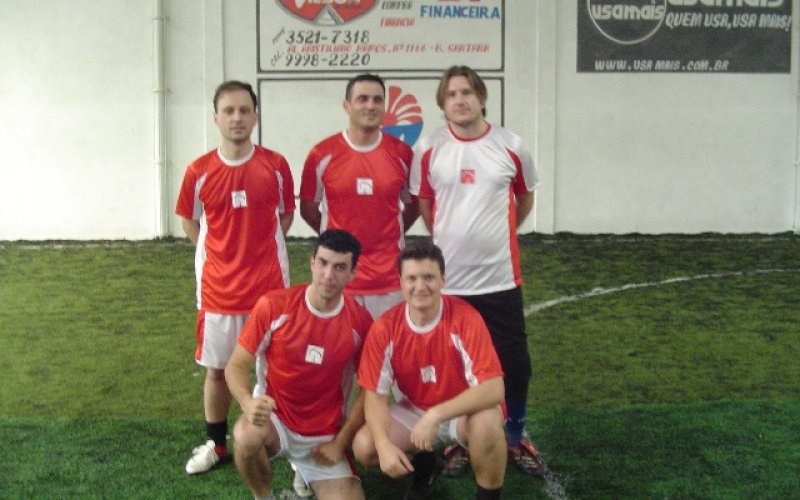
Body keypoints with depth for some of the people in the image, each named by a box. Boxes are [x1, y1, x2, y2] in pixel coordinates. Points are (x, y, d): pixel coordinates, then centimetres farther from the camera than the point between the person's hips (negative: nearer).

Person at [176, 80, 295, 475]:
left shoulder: (275, 165, -5)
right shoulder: (199, 171, -5)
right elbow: (189, 222, 9)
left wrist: (260, 248, 1)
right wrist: (226, 253, 2)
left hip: (269, 286, -1)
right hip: (217, 288, 1)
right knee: (217, 367, 13)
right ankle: (215, 443, 30)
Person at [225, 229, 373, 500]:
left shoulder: (360, 322, -10)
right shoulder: (273, 306, -14)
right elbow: (236, 366, -10)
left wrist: (339, 443, -6)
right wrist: (248, 403, -31)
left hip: (324, 435, 1)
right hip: (274, 419, -1)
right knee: (246, 436, -35)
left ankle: (305, 471, 18)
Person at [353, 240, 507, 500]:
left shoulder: (465, 318, -25)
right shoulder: (384, 328, -16)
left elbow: (493, 388, -30)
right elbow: (375, 394, -12)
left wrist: (435, 416, -39)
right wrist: (384, 444, -30)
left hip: (463, 411, -3)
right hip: (413, 411, 3)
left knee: (487, 422, -37)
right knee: (364, 447, -19)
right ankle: (422, 467, 13)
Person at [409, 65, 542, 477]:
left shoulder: (511, 147, -2)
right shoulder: (428, 149, -4)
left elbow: (526, 199, 14)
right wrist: (451, 239, 10)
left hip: (500, 277, 1)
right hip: (447, 279, 0)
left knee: (514, 362, 8)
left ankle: (516, 437, 30)